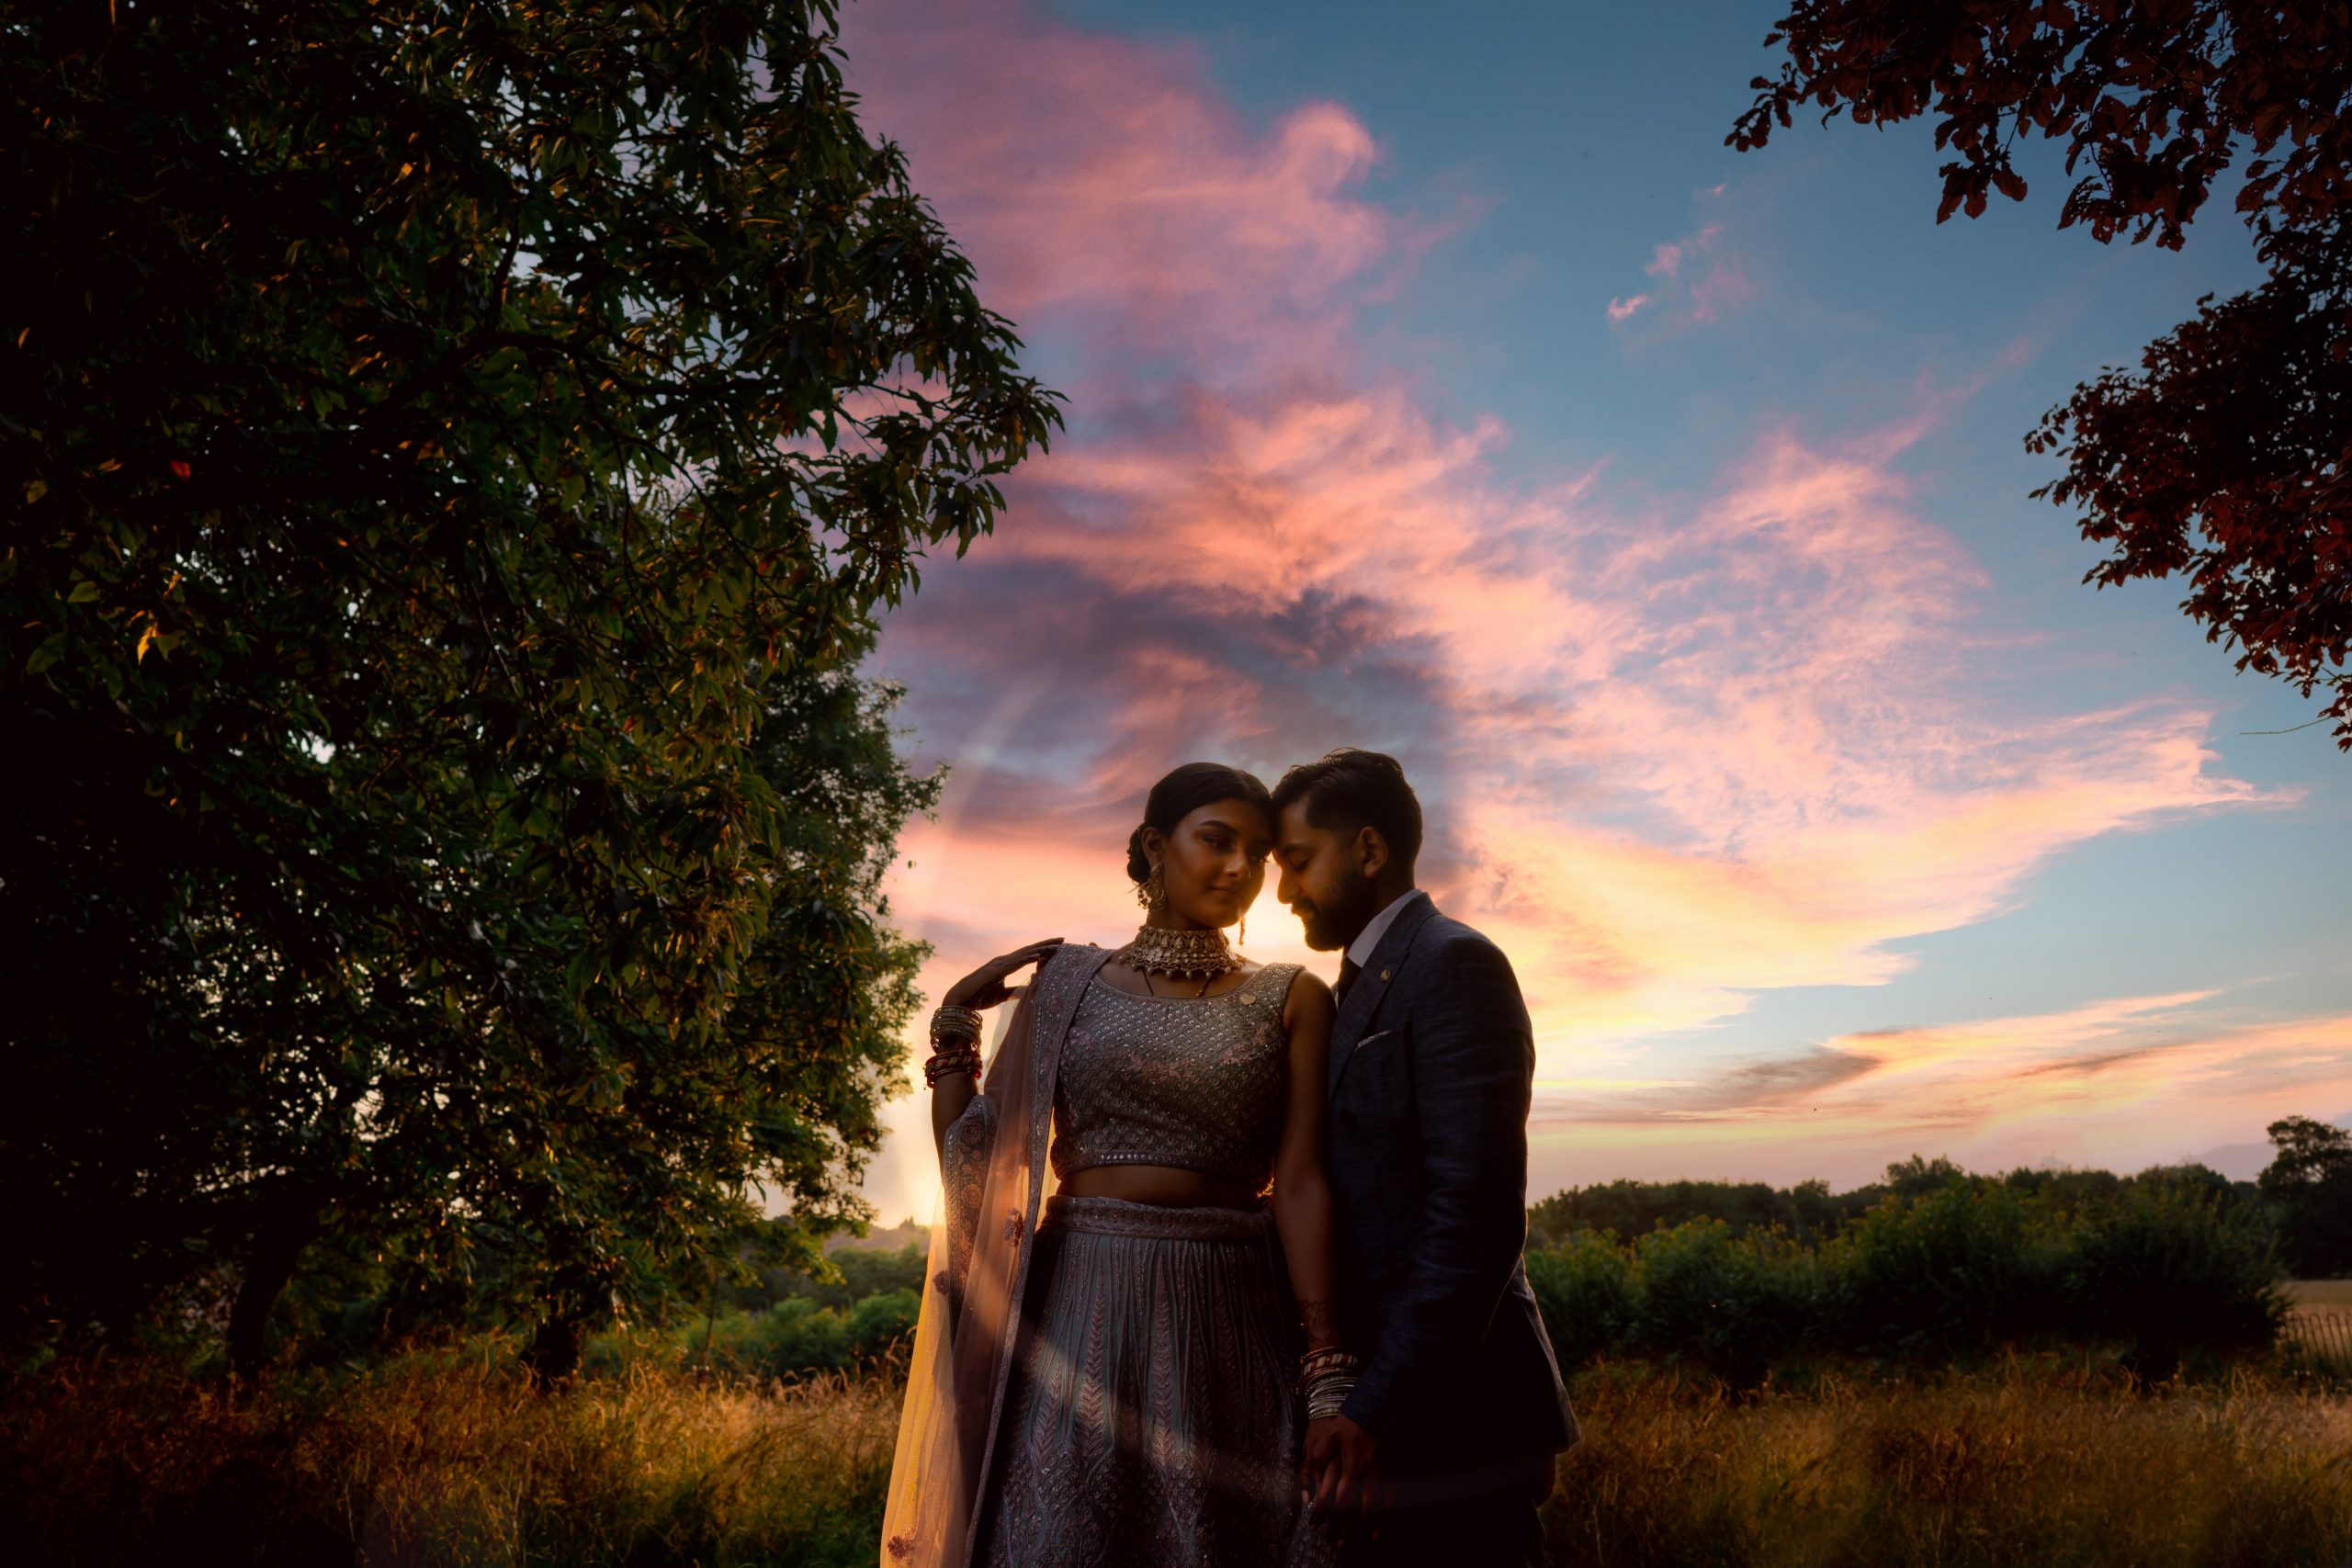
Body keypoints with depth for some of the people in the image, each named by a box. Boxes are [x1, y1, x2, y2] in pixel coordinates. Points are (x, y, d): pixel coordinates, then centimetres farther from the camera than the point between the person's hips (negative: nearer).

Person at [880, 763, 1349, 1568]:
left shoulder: (1292, 1000, 4)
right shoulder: (1066, 984, 7)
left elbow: (1301, 1184, -4)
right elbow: (974, 1163, 6)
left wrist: (1330, 1379, -11)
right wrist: (955, 1019, 2)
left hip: (1231, 1323, 0)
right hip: (1079, 1313, 1)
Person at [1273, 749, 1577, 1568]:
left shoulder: (1453, 963, -13)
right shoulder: (1362, 986, 16)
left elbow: (1477, 1214, -21)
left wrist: (1378, 1406, -22)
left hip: (1446, 1412, -9)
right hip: (1375, 1396, 9)